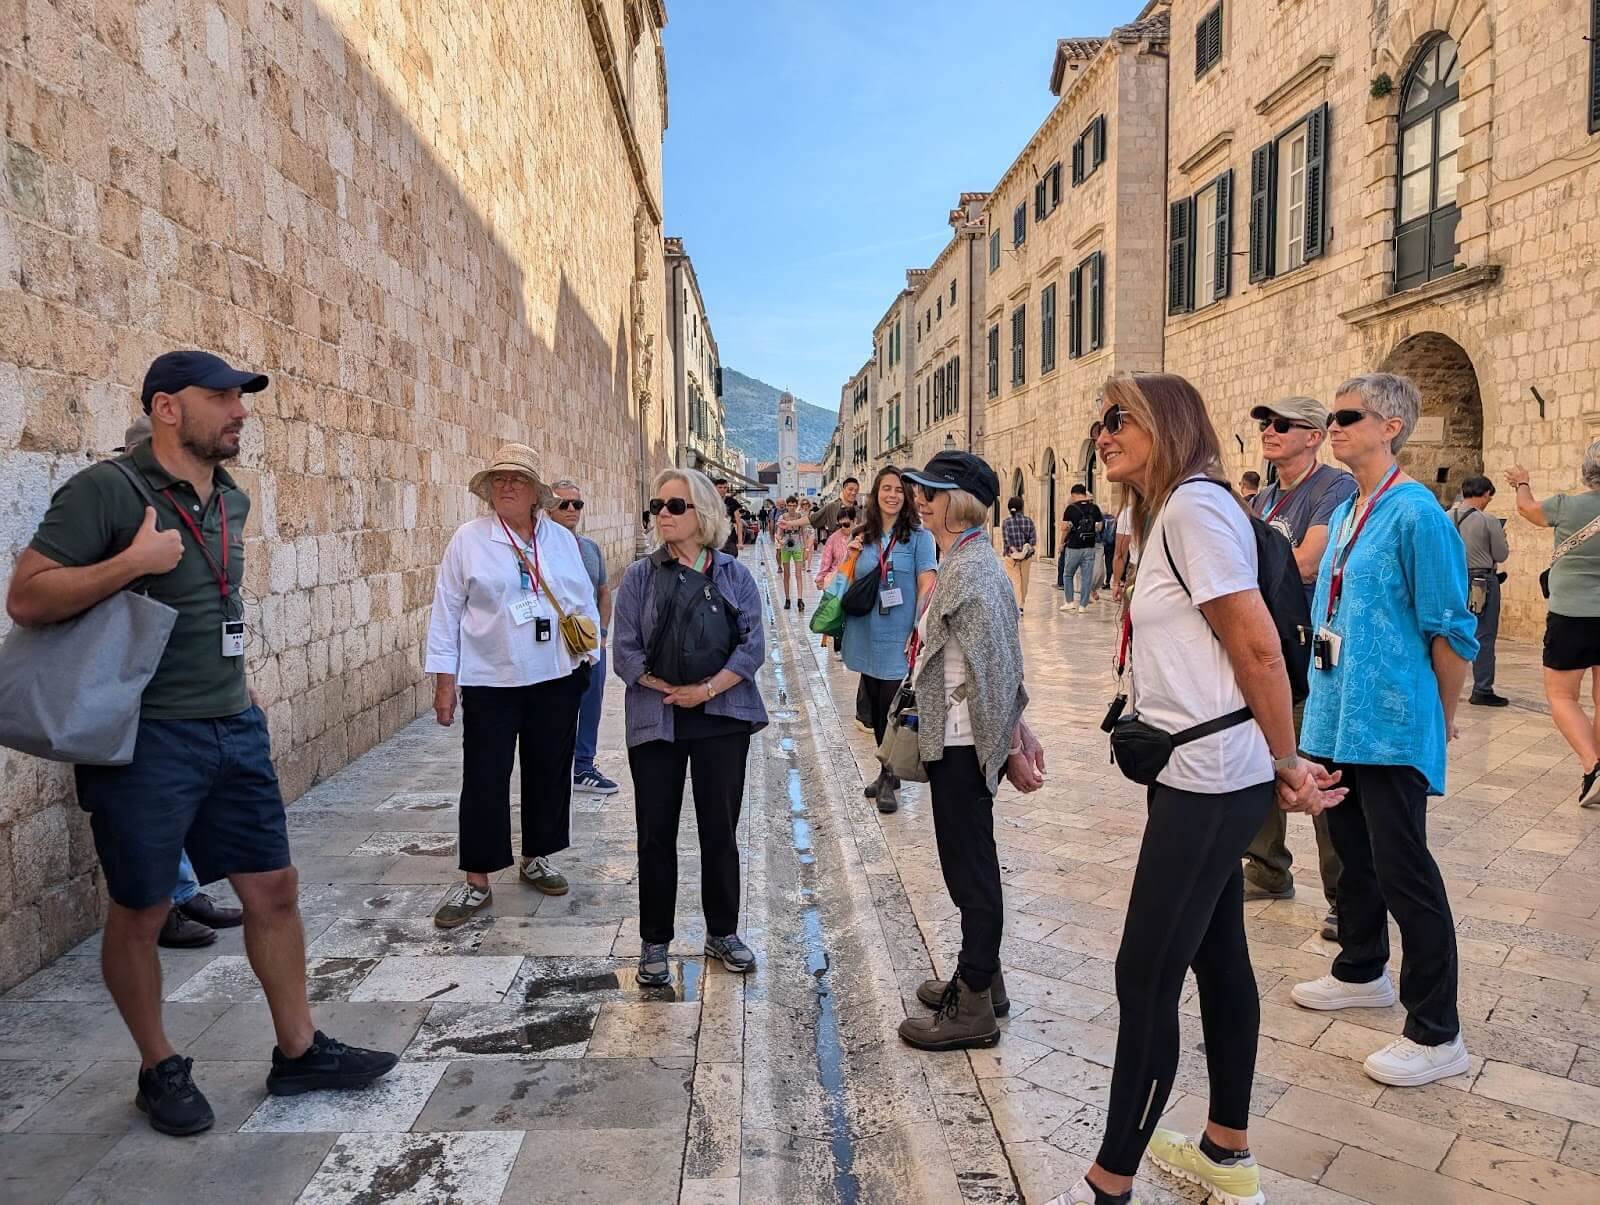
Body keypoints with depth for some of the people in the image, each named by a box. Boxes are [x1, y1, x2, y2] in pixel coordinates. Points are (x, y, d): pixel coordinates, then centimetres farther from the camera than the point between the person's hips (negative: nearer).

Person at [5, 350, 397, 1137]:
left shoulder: (233, 501, 9)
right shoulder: (106, 490, -12)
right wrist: (132, 562, -22)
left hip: (235, 728, 7)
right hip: (146, 738, -6)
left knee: (273, 890, 10)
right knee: (140, 914, 9)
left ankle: (298, 1052, 24)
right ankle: (160, 1071, 28)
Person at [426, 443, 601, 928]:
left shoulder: (562, 539, 6)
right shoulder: (469, 539, -3)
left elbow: (584, 602, 13)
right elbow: (447, 611, -2)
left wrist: (589, 652, 7)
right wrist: (444, 681, -5)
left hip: (556, 676, 3)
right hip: (489, 679, -3)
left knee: (549, 770, 11)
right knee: (485, 778, -1)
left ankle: (536, 857, 29)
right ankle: (476, 881, 10)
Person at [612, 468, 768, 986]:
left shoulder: (734, 575, 2)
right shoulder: (640, 576, 1)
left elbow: (753, 645, -3)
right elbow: (625, 650, -3)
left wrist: (707, 689, -14)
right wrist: (670, 690, -11)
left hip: (722, 718, 1)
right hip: (656, 721, 0)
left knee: (720, 830, 10)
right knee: (656, 833, 6)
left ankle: (722, 933, 27)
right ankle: (654, 943, 21)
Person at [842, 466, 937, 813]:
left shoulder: (918, 536, -5)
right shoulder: (863, 537, 10)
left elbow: (926, 585, -9)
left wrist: (919, 629, -17)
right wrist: (851, 556, 2)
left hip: (898, 639, -5)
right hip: (866, 636, 5)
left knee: (893, 708, -1)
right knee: (876, 707, 13)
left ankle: (890, 780, 12)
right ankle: (887, 770, 28)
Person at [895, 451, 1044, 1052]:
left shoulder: (969, 570, -19)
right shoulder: (964, 561, 12)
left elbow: (995, 668, -22)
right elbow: (1002, 663, 15)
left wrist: (1011, 748, -17)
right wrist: (1020, 733, 16)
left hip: (965, 744, -10)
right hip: (955, 739, 10)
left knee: (970, 868, 2)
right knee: (968, 863, 20)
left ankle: (974, 1008, 16)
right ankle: (980, 979, 35)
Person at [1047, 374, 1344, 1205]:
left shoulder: (1194, 503, -16)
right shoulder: (1168, 514, 14)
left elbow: (1257, 646, -18)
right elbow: (1226, 649, 13)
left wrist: (1287, 766, -8)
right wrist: (1283, 767, 11)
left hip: (1210, 779, -10)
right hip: (1197, 774, 10)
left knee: (1145, 978, -2)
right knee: (1218, 958, 18)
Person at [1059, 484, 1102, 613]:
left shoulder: (1071, 508, -9)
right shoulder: (1094, 508, 1)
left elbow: (1064, 528, -10)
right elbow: (1099, 527, 6)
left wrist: (1062, 543, 3)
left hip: (1074, 547, -2)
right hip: (1090, 547, 3)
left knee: (1068, 575, 15)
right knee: (1086, 577, 6)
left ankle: (1069, 602, 11)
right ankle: (1083, 605, 7)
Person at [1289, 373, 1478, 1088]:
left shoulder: (1415, 513, -16)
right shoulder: (1344, 513, 11)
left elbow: (1451, 629, -13)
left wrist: (1444, 716, -4)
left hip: (1392, 725, -8)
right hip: (1338, 716, 9)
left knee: (1403, 870, -1)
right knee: (1354, 851, 20)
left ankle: (1436, 1036, 12)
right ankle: (1361, 972, 40)